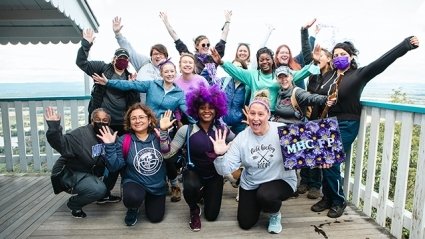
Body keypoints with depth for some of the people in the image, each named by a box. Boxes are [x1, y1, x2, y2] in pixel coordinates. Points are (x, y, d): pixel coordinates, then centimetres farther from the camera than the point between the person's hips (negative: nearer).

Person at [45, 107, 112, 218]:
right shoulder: (81, 134, -21)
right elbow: (62, 145, -36)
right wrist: (54, 129, -49)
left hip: (91, 172, 8)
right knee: (99, 189, -29)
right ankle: (74, 203, 2)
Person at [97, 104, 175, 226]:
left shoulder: (158, 136, -9)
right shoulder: (124, 141, -10)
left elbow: (169, 152, -27)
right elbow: (115, 166, -12)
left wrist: (164, 131, -38)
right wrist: (110, 146, -24)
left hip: (157, 185, 2)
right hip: (135, 182, -2)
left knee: (155, 218, 8)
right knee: (132, 198, -36)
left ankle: (148, 199, 42)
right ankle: (133, 209, 5)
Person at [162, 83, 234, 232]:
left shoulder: (221, 128, -8)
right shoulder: (186, 130, -15)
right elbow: (167, 154, -16)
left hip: (215, 175, 2)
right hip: (193, 172, -2)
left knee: (211, 216, 6)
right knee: (191, 187, -38)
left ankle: (206, 193, 42)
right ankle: (194, 210, 1)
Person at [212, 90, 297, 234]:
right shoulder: (241, 138, -12)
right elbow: (225, 170, -15)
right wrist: (220, 155, -34)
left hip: (281, 180, -3)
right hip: (251, 184, 3)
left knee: (265, 196, -34)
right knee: (245, 224, 7)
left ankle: (275, 214, 3)